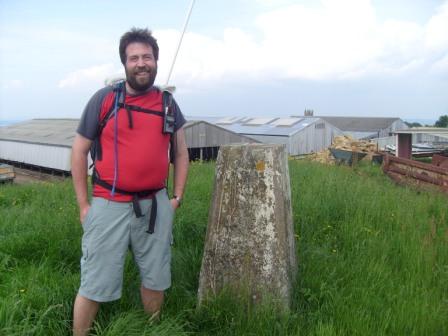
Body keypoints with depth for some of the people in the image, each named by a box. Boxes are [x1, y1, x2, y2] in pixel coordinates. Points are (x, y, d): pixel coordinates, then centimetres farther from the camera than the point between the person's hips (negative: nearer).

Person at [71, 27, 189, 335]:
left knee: (155, 279, 17)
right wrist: (83, 204, -3)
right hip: (109, 205, -3)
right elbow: (79, 150, 0)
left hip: (155, 205, 4)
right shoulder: (104, 99, -4)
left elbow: (181, 153, 12)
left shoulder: (168, 104, 5)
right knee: (95, 284, 4)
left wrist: (177, 197, 6)